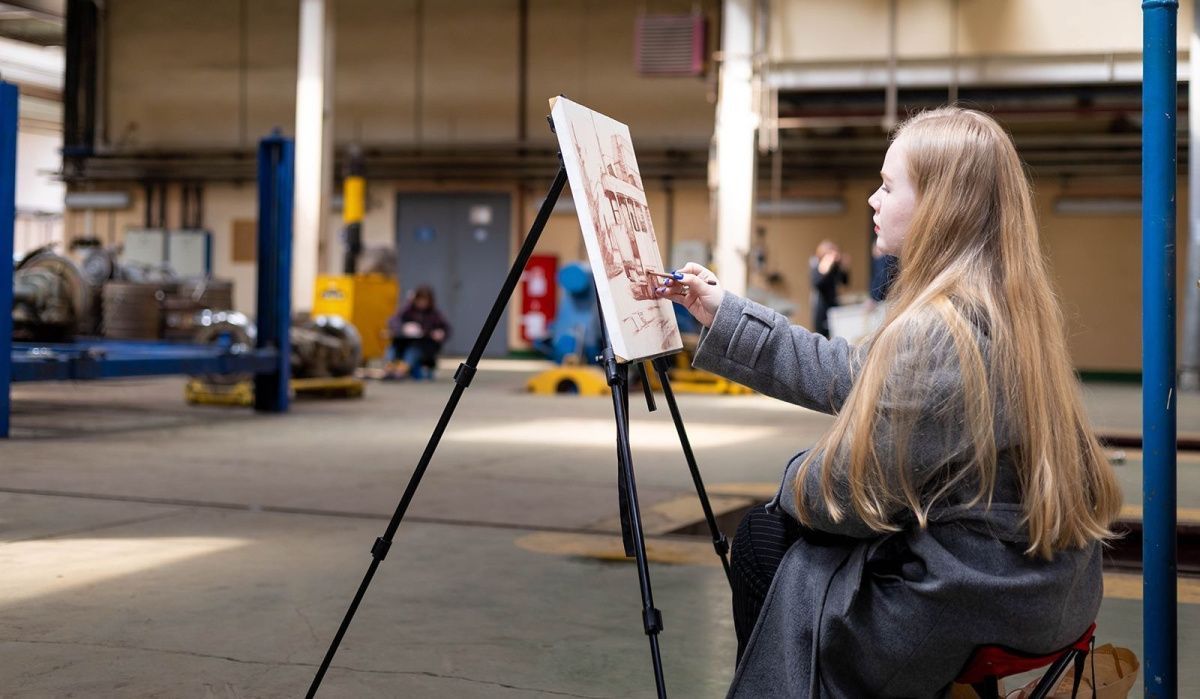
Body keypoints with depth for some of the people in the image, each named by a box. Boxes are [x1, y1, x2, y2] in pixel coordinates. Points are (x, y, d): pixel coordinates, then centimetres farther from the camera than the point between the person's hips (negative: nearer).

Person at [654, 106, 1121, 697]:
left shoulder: (934, 331, -26)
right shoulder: (1000, 305, 3)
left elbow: (850, 494, -19)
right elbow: (853, 377, 9)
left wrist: (796, 480, 4)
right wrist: (724, 315, 12)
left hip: (980, 594, -9)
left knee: (765, 538, 9)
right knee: (768, 533, 17)